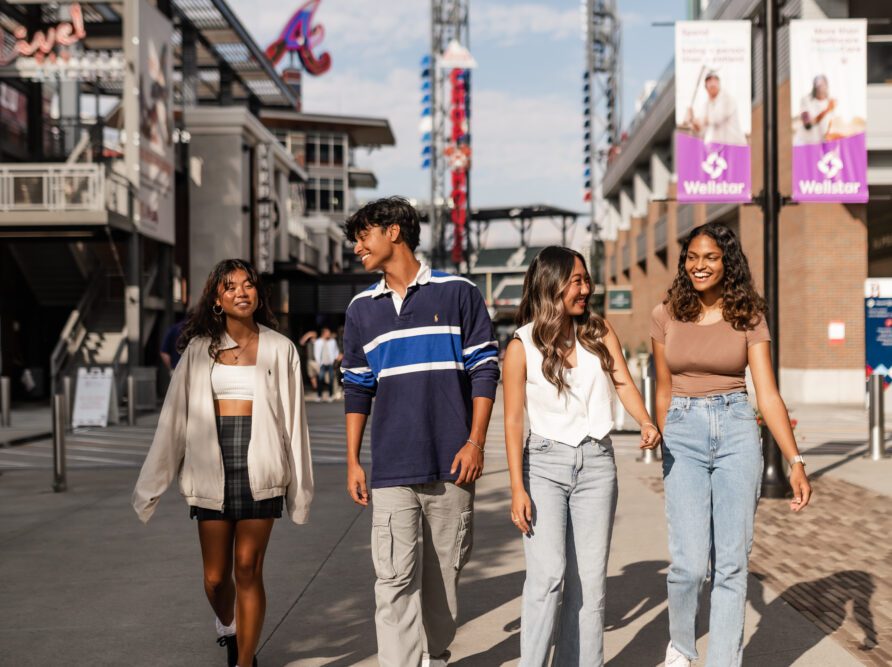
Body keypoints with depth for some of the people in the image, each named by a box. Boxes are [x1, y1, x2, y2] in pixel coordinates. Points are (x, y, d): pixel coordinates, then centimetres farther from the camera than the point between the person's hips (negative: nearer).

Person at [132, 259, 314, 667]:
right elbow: (174, 417, 8)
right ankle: (227, 626, 39)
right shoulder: (200, 348, 7)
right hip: (211, 469, 2)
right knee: (216, 577, 6)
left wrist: (299, 484, 4)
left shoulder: (279, 349, 4)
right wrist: (151, 484, 7)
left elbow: (293, 418, 5)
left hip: (259, 467, -1)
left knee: (248, 570, -4)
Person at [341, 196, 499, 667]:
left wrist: (475, 442, -7)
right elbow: (357, 388, 14)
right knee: (396, 579, -6)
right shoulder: (362, 308, 12)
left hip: (451, 464, -2)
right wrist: (352, 461, 8)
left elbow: (484, 369, 1)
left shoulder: (457, 293, 2)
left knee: (444, 571, 8)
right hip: (391, 469, 2)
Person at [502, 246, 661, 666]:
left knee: (589, 580, 5)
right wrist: (517, 489, -10)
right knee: (548, 574, -14)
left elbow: (624, 384, 0)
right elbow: (513, 422, -5)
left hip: (597, 463, 3)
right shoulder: (522, 347, -4)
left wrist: (646, 423, -21)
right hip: (545, 463, -3)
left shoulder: (599, 332, 6)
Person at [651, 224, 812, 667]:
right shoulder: (666, 317, 5)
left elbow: (767, 394, -3)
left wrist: (795, 461, -11)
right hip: (684, 434, 0)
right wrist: (663, 449, 17)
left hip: (737, 432, 0)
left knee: (732, 563, 0)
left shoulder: (748, 317, 2)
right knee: (690, 563, -8)